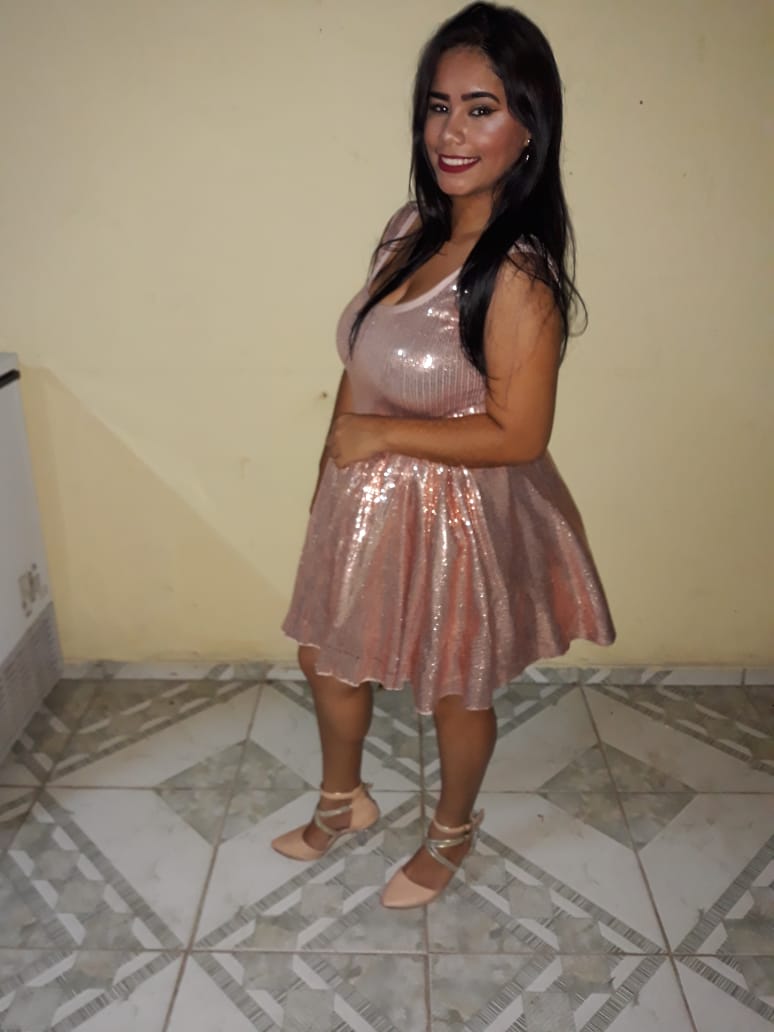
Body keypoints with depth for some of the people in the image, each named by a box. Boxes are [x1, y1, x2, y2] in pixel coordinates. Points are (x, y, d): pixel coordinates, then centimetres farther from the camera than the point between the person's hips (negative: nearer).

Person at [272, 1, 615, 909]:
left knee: (454, 691, 17)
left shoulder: (517, 273, -24)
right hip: (367, 501, 8)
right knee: (326, 654, 23)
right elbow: (361, 364, 6)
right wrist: (333, 473, 8)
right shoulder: (412, 229, -1)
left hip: (454, 518, -8)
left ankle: (452, 834, 47)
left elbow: (517, 436, -24)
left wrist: (379, 434, -19)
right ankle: (342, 801, 52)